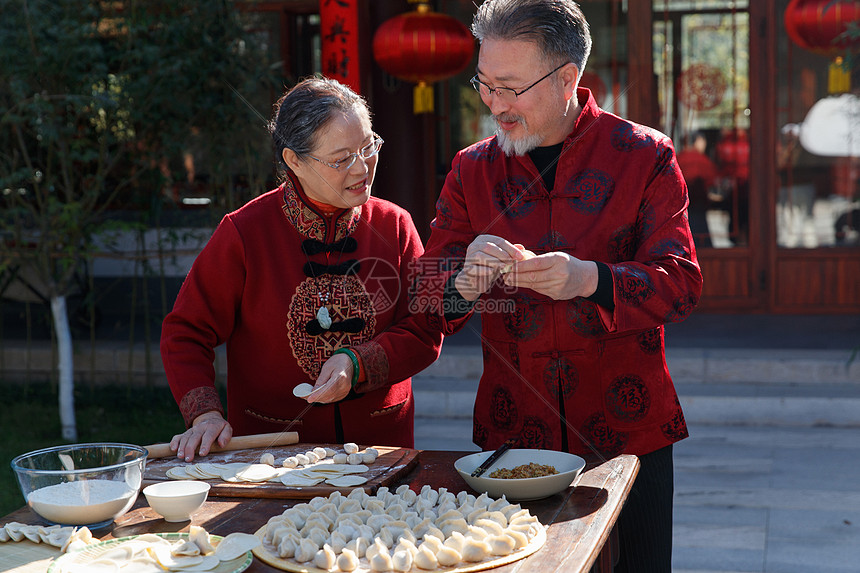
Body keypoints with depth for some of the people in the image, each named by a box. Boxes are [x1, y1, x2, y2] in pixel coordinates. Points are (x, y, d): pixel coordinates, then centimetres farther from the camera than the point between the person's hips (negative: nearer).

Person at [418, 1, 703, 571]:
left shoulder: (645, 156, -3)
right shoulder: (472, 170, 4)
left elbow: (681, 283, -11)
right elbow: (429, 297, 2)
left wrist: (589, 280, -30)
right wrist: (465, 284, -23)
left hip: (627, 432, -1)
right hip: (513, 433, 2)